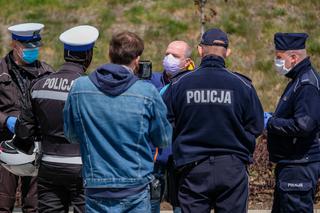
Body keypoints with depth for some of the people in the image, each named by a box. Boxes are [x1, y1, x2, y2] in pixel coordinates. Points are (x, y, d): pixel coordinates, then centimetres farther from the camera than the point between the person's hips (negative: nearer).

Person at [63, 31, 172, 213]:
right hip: (135, 190, -2)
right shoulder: (147, 92, -9)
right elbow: (164, 140, 1)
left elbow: (71, 135, 9)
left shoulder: (79, 88, -3)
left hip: (96, 189, 2)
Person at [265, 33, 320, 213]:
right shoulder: (299, 80, 16)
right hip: (290, 164, 11)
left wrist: (270, 123, -17)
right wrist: (273, 117, 11)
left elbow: (303, 125, -28)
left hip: (300, 168, -11)